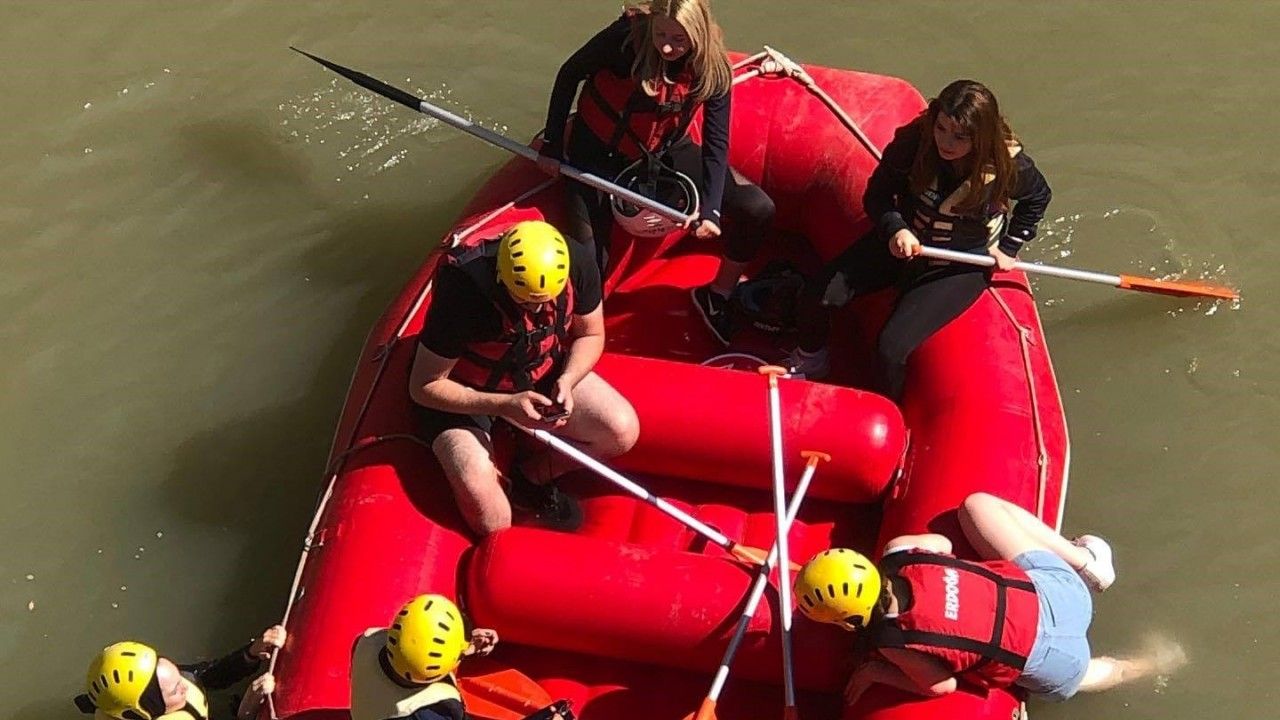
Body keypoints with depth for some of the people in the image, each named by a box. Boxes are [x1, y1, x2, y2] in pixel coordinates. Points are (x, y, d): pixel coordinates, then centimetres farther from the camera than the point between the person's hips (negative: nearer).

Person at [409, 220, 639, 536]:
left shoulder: (577, 264, -23)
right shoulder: (462, 293, -36)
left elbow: (591, 334, -1)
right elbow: (423, 387, -24)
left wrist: (567, 380, -21)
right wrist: (505, 405, -33)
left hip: (541, 373, 5)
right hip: (463, 394, -5)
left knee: (623, 430, -16)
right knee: (491, 521, -26)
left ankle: (529, 477, 5)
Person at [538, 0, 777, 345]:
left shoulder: (712, 69, -20)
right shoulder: (625, 37, -30)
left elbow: (715, 143, -15)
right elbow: (569, 75, -13)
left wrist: (710, 211, -27)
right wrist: (552, 144, -9)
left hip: (666, 151, 3)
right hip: (600, 152, -3)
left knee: (758, 210, -5)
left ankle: (717, 296, 16)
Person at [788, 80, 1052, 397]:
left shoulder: (1010, 166, -23)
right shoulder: (914, 142, -22)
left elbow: (1038, 198, 1)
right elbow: (877, 195, -9)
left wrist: (1009, 248, 2)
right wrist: (894, 229, -28)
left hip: (960, 266, -3)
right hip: (901, 241, 3)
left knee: (892, 349, -22)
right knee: (825, 293, -16)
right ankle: (809, 359, 18)